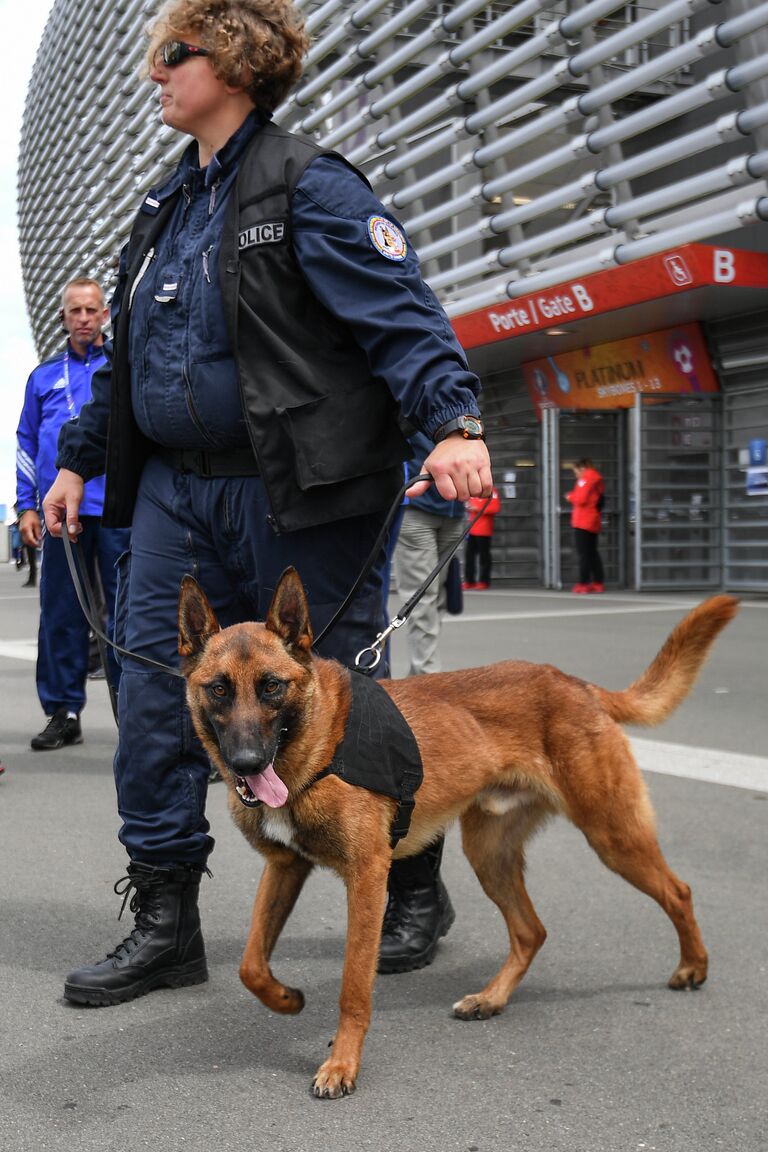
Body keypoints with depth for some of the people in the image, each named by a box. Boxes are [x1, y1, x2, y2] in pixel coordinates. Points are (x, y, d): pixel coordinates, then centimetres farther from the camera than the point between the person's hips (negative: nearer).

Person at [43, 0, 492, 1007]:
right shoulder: (165, 210, 19)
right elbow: (127, 360, 25)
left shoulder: (309, 187, -5)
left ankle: (414, 890, 23)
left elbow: (401, 313, -16)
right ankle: (166, 921, 13)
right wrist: (80, 461, 23)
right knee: (156, 698, 2)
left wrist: (454, 421, -30)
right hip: (175, 493, 7)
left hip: (297, 497, -7)